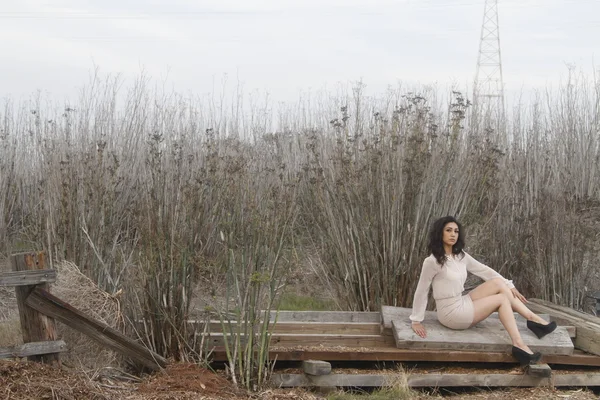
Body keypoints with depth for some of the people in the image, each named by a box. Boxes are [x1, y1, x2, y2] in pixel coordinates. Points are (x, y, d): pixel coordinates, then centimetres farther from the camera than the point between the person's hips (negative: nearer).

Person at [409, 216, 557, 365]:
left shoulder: (461, 256, 5)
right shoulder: (432, 261, -19)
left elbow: (484, 270, 11)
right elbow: (421, 291, -14)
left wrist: (510, 285, 6)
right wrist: (416, 321, -11)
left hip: (462, 304, 8)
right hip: (451, 314, -8)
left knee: (498, 283, -3)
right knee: (502, 299, -9)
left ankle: (533, 319, 0)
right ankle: (519, 344, -12)